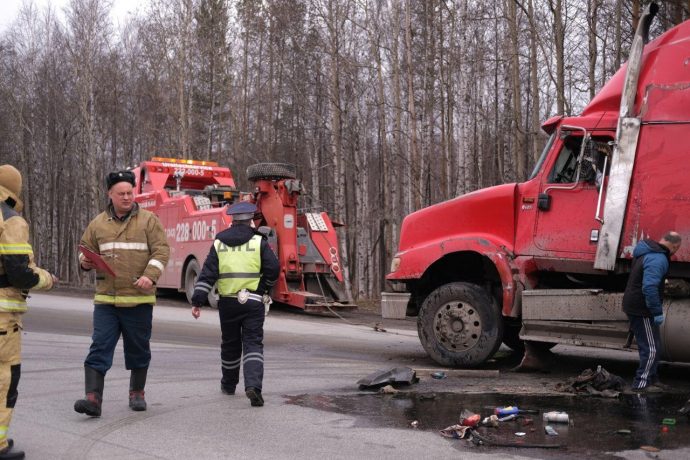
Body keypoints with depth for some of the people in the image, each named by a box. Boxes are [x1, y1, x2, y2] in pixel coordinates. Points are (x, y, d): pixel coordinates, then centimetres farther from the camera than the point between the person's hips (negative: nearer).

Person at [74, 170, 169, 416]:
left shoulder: (148, 220, 1)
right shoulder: (98, 223, 9)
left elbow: (161, 250, -5)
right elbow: (86, 248, 18)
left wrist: (150, 276, -19)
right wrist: (85, 261, -6)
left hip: (139, 299, -1)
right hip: (106, 299, 2)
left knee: (138, 350, 11)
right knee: (99, 348, -7)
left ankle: (137, 393, 27)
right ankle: (93, 398, -9)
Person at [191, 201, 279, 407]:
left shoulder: (219, 243, 5)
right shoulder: (258, 242, -2)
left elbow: (207, 274, -1)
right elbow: (273, 268, -8)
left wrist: (197, 300, -3)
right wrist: (263, 288, 10)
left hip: (227, 302, 3)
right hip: (253, 302, -3)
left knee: (230, 344, 18)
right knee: (253, 344, -2)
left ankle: (228, 384, 34)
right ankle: (253, 385, -21)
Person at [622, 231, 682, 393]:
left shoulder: (647, 252, 10)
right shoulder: (659, 259, -23)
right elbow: (649, 288, -32)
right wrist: (658, 312, -24)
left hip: (634, 306, 10)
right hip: (642, 310, -10)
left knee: (649, 346, 20)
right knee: (651, 348, -1)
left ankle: (651, 378, 31)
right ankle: (641, 384, 4)